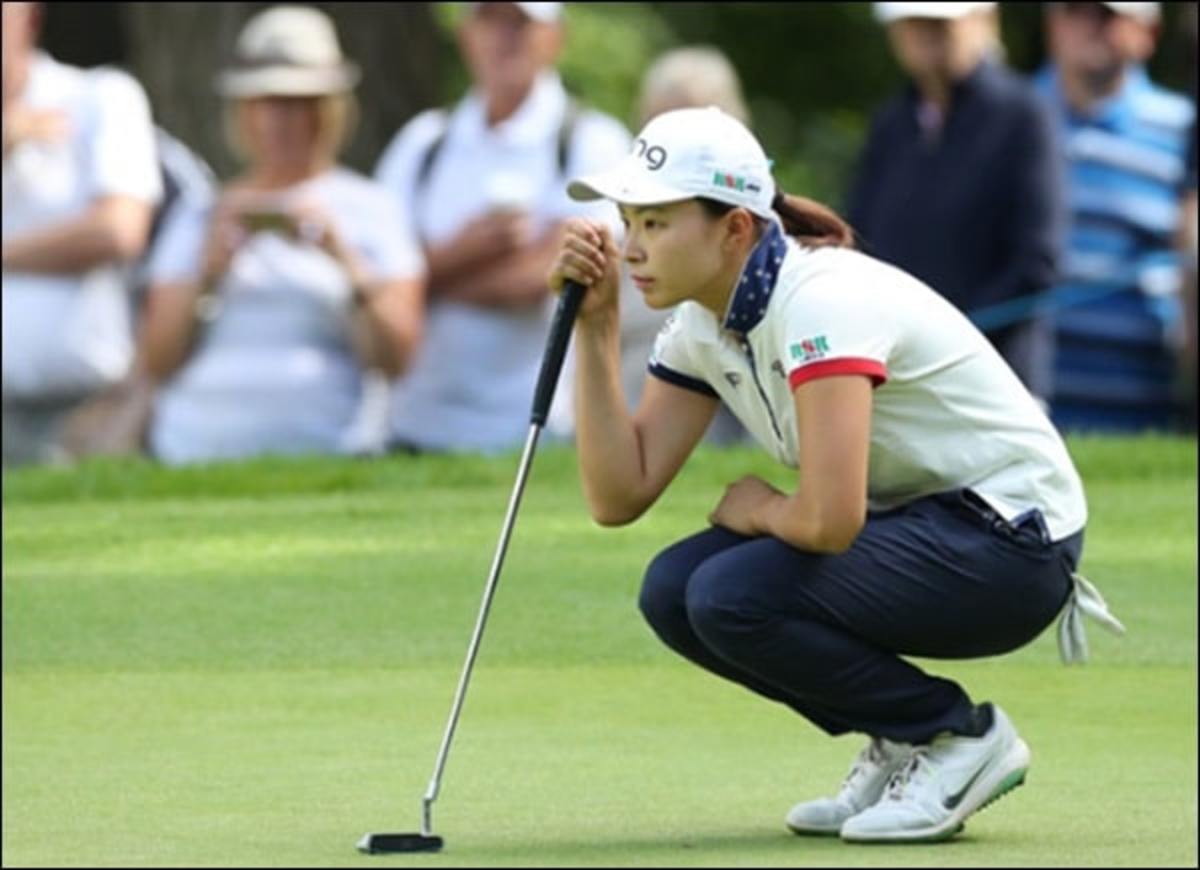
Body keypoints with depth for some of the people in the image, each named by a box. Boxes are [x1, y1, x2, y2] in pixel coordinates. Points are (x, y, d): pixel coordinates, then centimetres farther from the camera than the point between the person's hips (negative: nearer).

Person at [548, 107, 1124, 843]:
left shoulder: (821, 301, -25)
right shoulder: (703, 326, 2)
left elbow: (830, 519, -34)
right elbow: (619, 497, -2)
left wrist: (760, 511, -11)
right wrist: (596, 327, -6)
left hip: (1015, 540, -9)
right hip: (915, 527, 9)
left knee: (731, 597, -25)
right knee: (676, 593, -6)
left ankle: (959, 736, -6)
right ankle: (902, 749, 8)